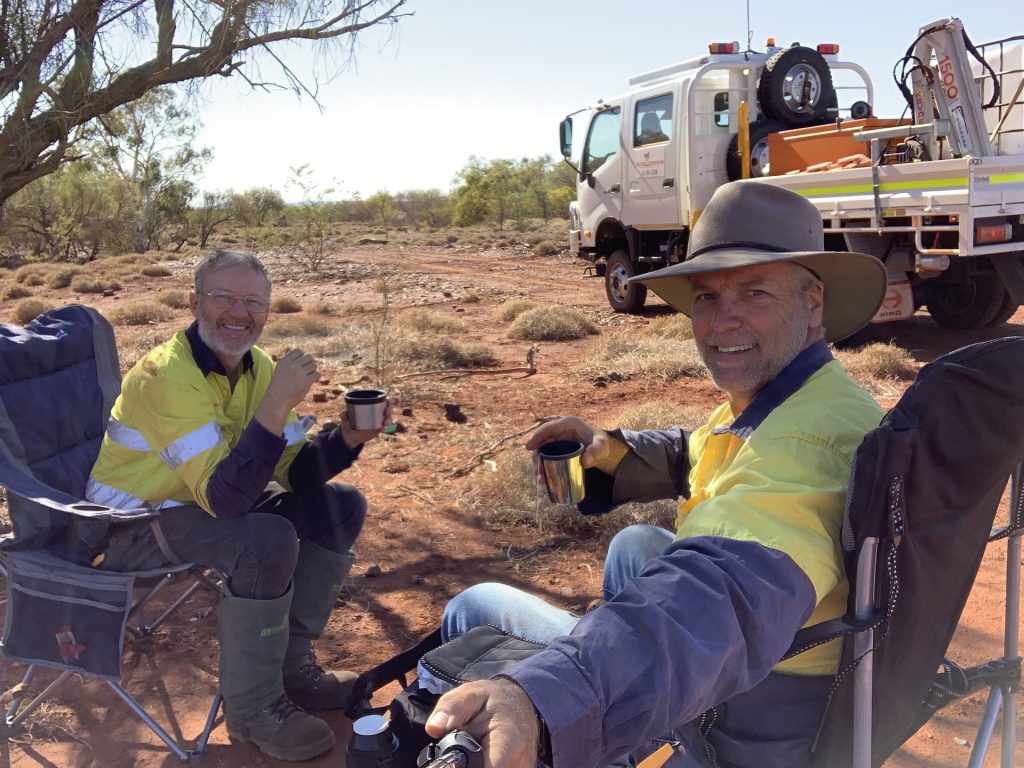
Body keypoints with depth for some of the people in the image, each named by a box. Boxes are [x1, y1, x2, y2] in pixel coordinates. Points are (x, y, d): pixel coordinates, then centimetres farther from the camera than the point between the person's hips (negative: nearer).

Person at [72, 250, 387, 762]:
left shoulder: (258, 367, -4)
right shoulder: (165, 375, -28)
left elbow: (293, 472, -3)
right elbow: (223, 497, -36)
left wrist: (346, 439, -21)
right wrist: (277, 404, -40)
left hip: (200, 501, 8)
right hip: (125, 529, -8)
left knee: (341, 507, -2)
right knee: (266, 540, -33)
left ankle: (290, 665, 9)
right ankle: (253, 709, -11)